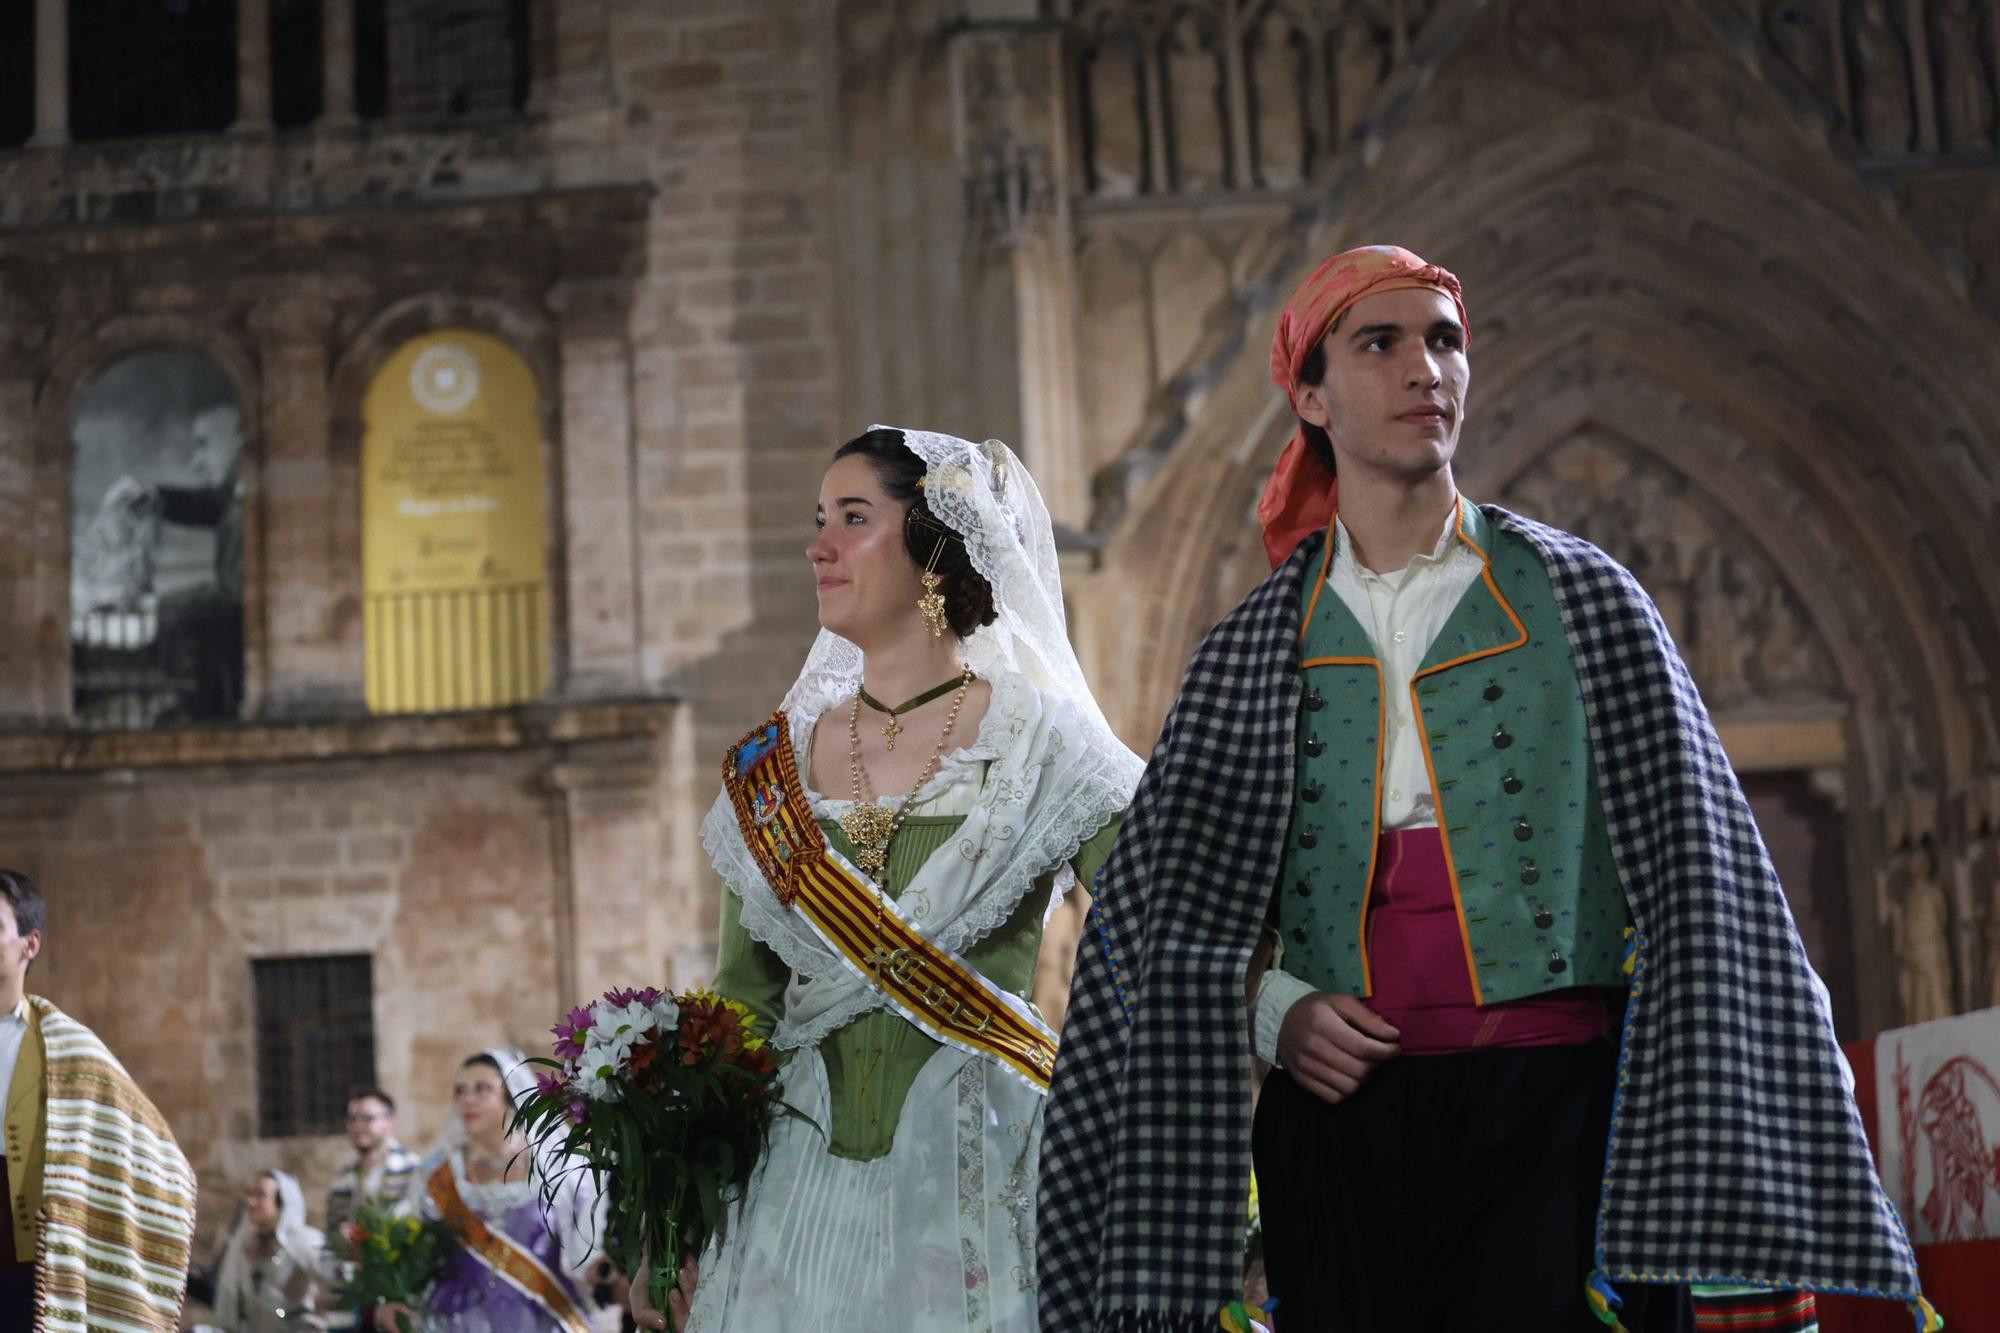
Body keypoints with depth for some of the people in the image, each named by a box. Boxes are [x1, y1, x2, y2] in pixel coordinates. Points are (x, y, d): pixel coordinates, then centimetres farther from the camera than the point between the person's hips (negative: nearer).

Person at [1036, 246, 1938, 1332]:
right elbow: (1172, 905, 15)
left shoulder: (1580, 600, 6)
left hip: (1551, 1117, -2)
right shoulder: (1256, 648, 11)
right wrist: (1275, 1008, -5)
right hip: (1340, 1113, 2)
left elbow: (1693, 879, 2)